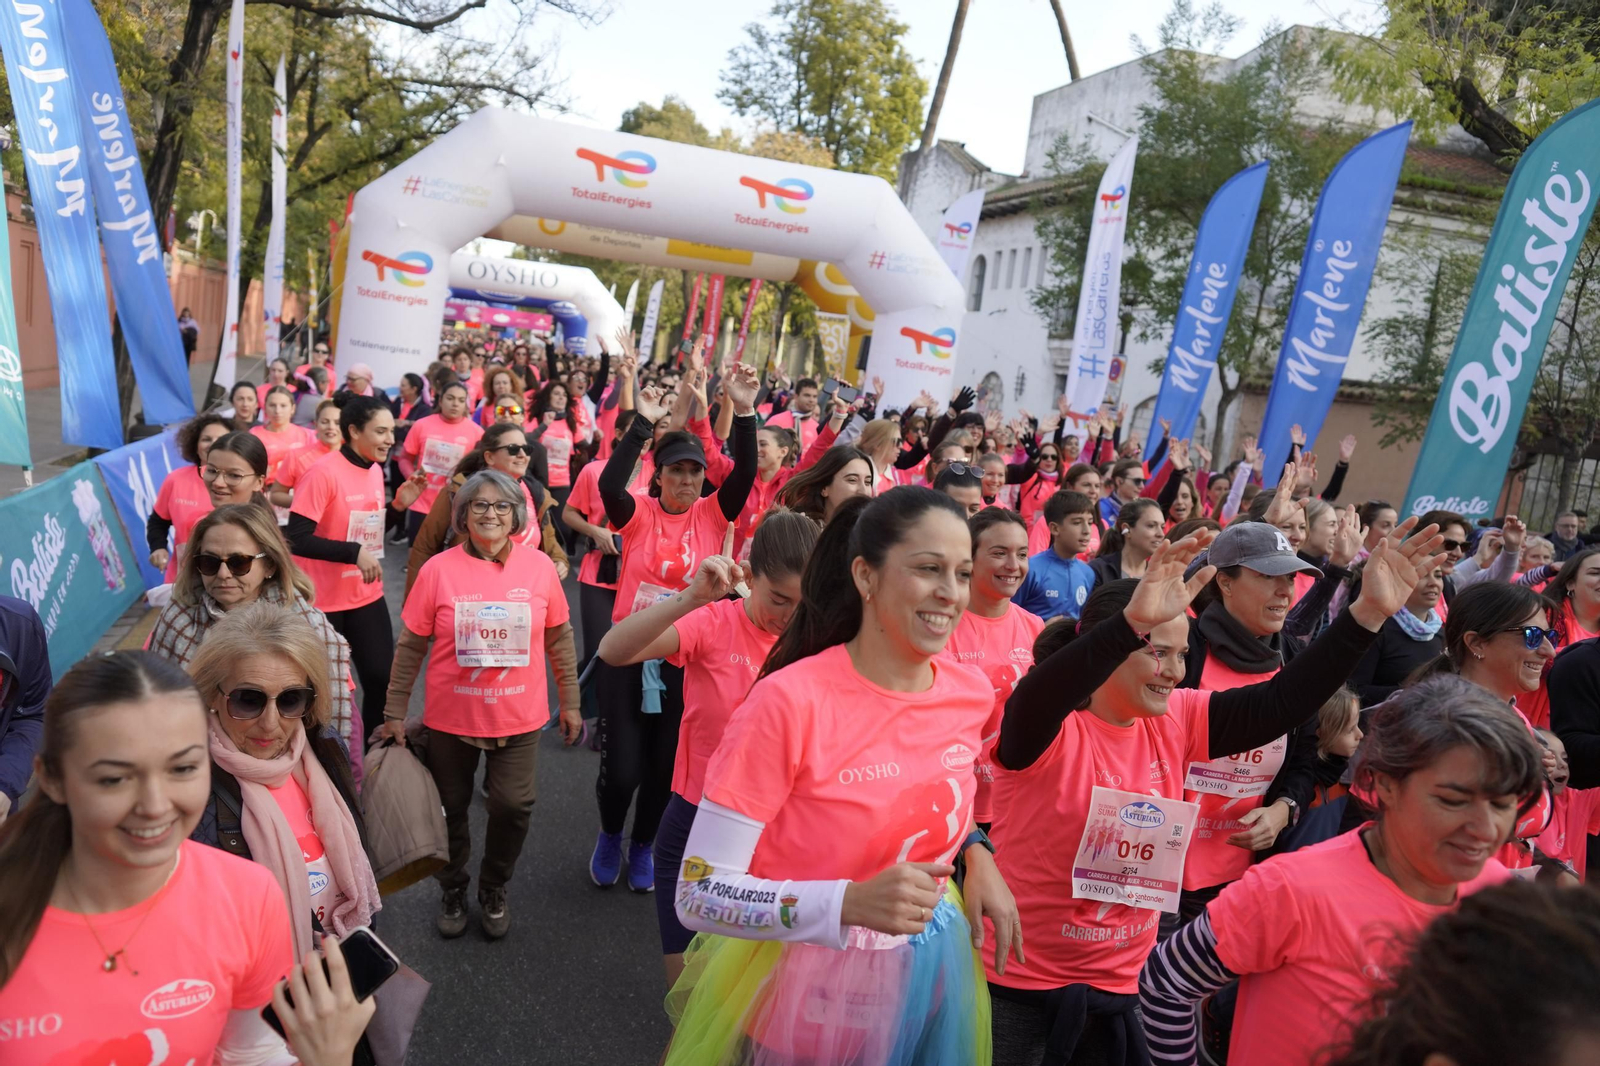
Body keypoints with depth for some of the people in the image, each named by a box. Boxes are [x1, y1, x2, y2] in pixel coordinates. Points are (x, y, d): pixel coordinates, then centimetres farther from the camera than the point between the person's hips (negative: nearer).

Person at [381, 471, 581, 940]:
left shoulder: (539, 566, -5)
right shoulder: (439, 570, -9)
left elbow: (559, 638, 3)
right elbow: (410, 646, -3)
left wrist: (569, 702, 7)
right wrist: (394, 712, -1)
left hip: (519, 718, 0)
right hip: (450, 719, 0)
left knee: (513, 805, 0)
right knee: (451, 808, 14)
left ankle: (493, 889, 28)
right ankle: (453, 889, 40)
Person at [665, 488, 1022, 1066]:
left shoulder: (972, 693, -8)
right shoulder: (790, 701, -26)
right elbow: (699, 896, -23)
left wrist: (976, 853, -5)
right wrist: (851, 903, -36)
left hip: (928, 991, 5)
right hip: (799, 1011, -5)